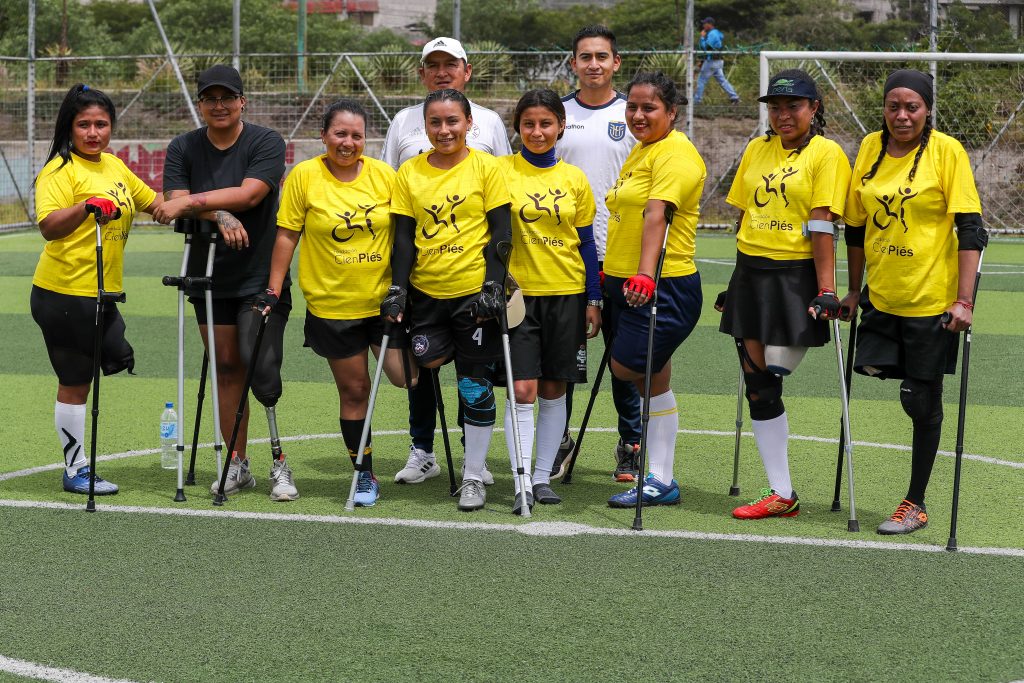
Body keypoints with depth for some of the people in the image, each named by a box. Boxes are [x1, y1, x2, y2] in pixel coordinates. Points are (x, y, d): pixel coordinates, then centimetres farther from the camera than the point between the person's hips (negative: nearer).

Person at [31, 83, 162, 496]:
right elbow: (49, 226, -27)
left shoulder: (115, 167, 10)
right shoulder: (60, 171, -14)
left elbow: (152, 202, 25)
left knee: (117, 361, 11)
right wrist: (87, 207, -43)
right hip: (65, 294, -8)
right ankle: (76, 471, 14)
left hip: (102, 293, 8)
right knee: (75, 383, 1)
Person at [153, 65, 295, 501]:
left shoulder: (266, 143, -6)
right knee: (226, 368, 7)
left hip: (262, 277, -4)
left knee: (261, 368, -14)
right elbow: (176, 202, -7)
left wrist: (192, 202, -23)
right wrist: (219, 215, -23)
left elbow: (250, 193, -20)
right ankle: (237, 464, 15)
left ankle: (280, 464, -6)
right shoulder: (183, 149, 5)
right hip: (210, 279, 4)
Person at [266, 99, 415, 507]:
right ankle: (364, 476, 17)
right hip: (332, 304, -1)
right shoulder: (304, 176, -5)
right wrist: (273, 291, -3)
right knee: (353, 389, 5)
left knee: (404, 375, -9)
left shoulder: (384, 175, -1)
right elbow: (287, 235, -1)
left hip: (384, 300, 1)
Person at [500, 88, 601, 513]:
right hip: (518, 293, -2)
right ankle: (520, 482, -6)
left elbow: (586, 243, 10)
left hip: (566, 293, 3)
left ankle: (543, 476, 15)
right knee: (522, 390, -8)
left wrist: (593, 300, 7)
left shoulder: (574, 179, 6)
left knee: (554, 390, 6)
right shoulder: (501, 171, -2)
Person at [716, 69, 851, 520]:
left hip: (796, 277, -6)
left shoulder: (826, 153, -6)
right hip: (751, 274, 6)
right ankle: (780, 494, 11)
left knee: (770, 379, -9)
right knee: (757, 386, 5)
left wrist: (827, 290, -18)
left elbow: (823, 226, -13)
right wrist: (740, 281, 16)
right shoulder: (757, 150, 12)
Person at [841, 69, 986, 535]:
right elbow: (856, 225, 13)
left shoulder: (946, 151, -10)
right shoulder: (871, 148, 4)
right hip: (882, 295, 4)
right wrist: (854, 290, 15)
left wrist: (964, 300, -18)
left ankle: (915, 505, 13)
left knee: (921, 400, 2)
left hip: (932, 298, -4)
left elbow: (971, 229, -12)